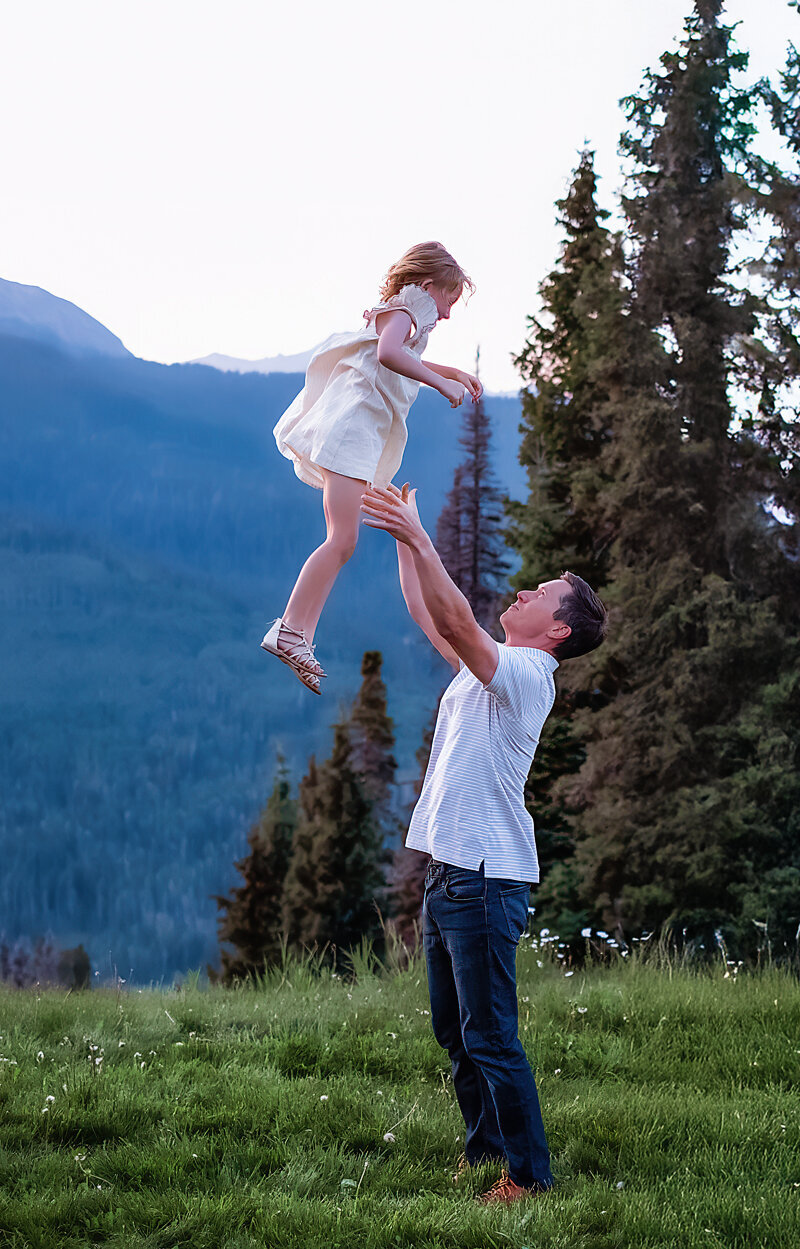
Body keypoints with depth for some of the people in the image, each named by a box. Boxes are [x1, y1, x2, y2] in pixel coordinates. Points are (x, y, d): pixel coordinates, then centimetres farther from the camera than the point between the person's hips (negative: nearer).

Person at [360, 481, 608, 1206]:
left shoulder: (525, 674, -11)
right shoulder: (488, 666, 16)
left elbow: (457, 620, -26)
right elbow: (428, 615, 24)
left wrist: (417, 537, -28)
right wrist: (405, 537, 19)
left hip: (486, 879, -10)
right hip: (448, 873, 10)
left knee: (491, 1038, -8)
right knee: (455, 1032, 16)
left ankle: (530, 1174, -2)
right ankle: (486, 1148, 26)